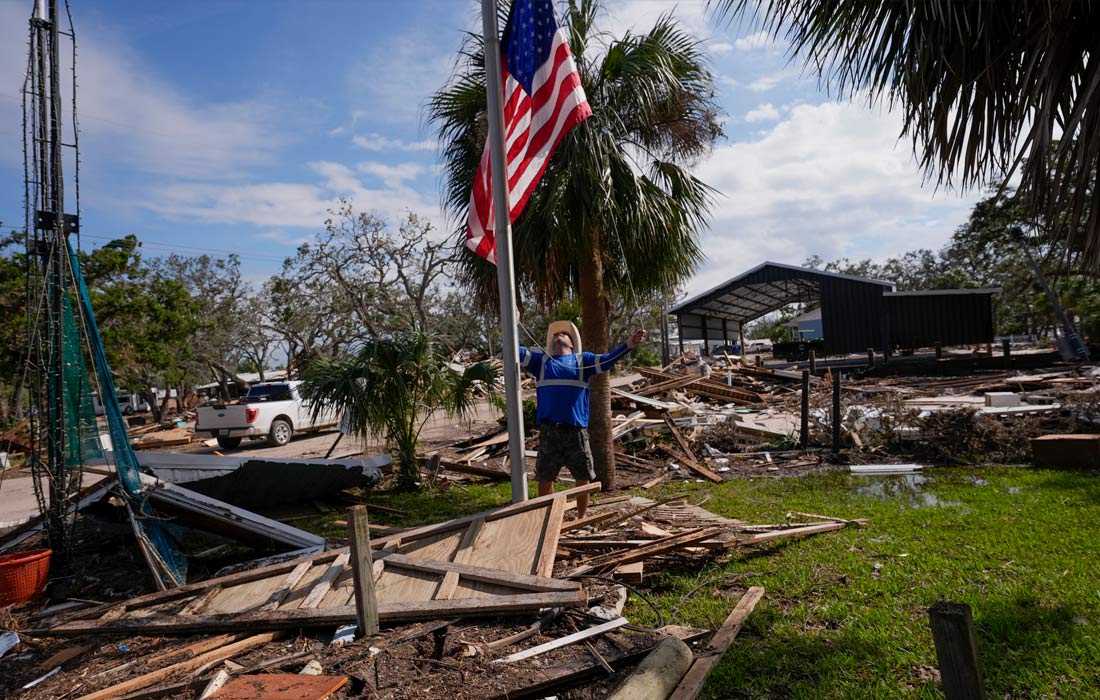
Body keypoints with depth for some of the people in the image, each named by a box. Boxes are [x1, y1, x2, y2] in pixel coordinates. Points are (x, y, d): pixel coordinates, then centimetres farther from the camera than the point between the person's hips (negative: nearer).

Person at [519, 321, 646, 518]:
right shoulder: (540, 360, 16)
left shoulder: (583, 360, 14)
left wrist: (628, 345, -17)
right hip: (548, 431, 0)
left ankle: (581, 519, 25)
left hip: (576, 431, 0)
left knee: (583, 478, 8)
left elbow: (607, 360, 0)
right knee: (545, 479, 8)